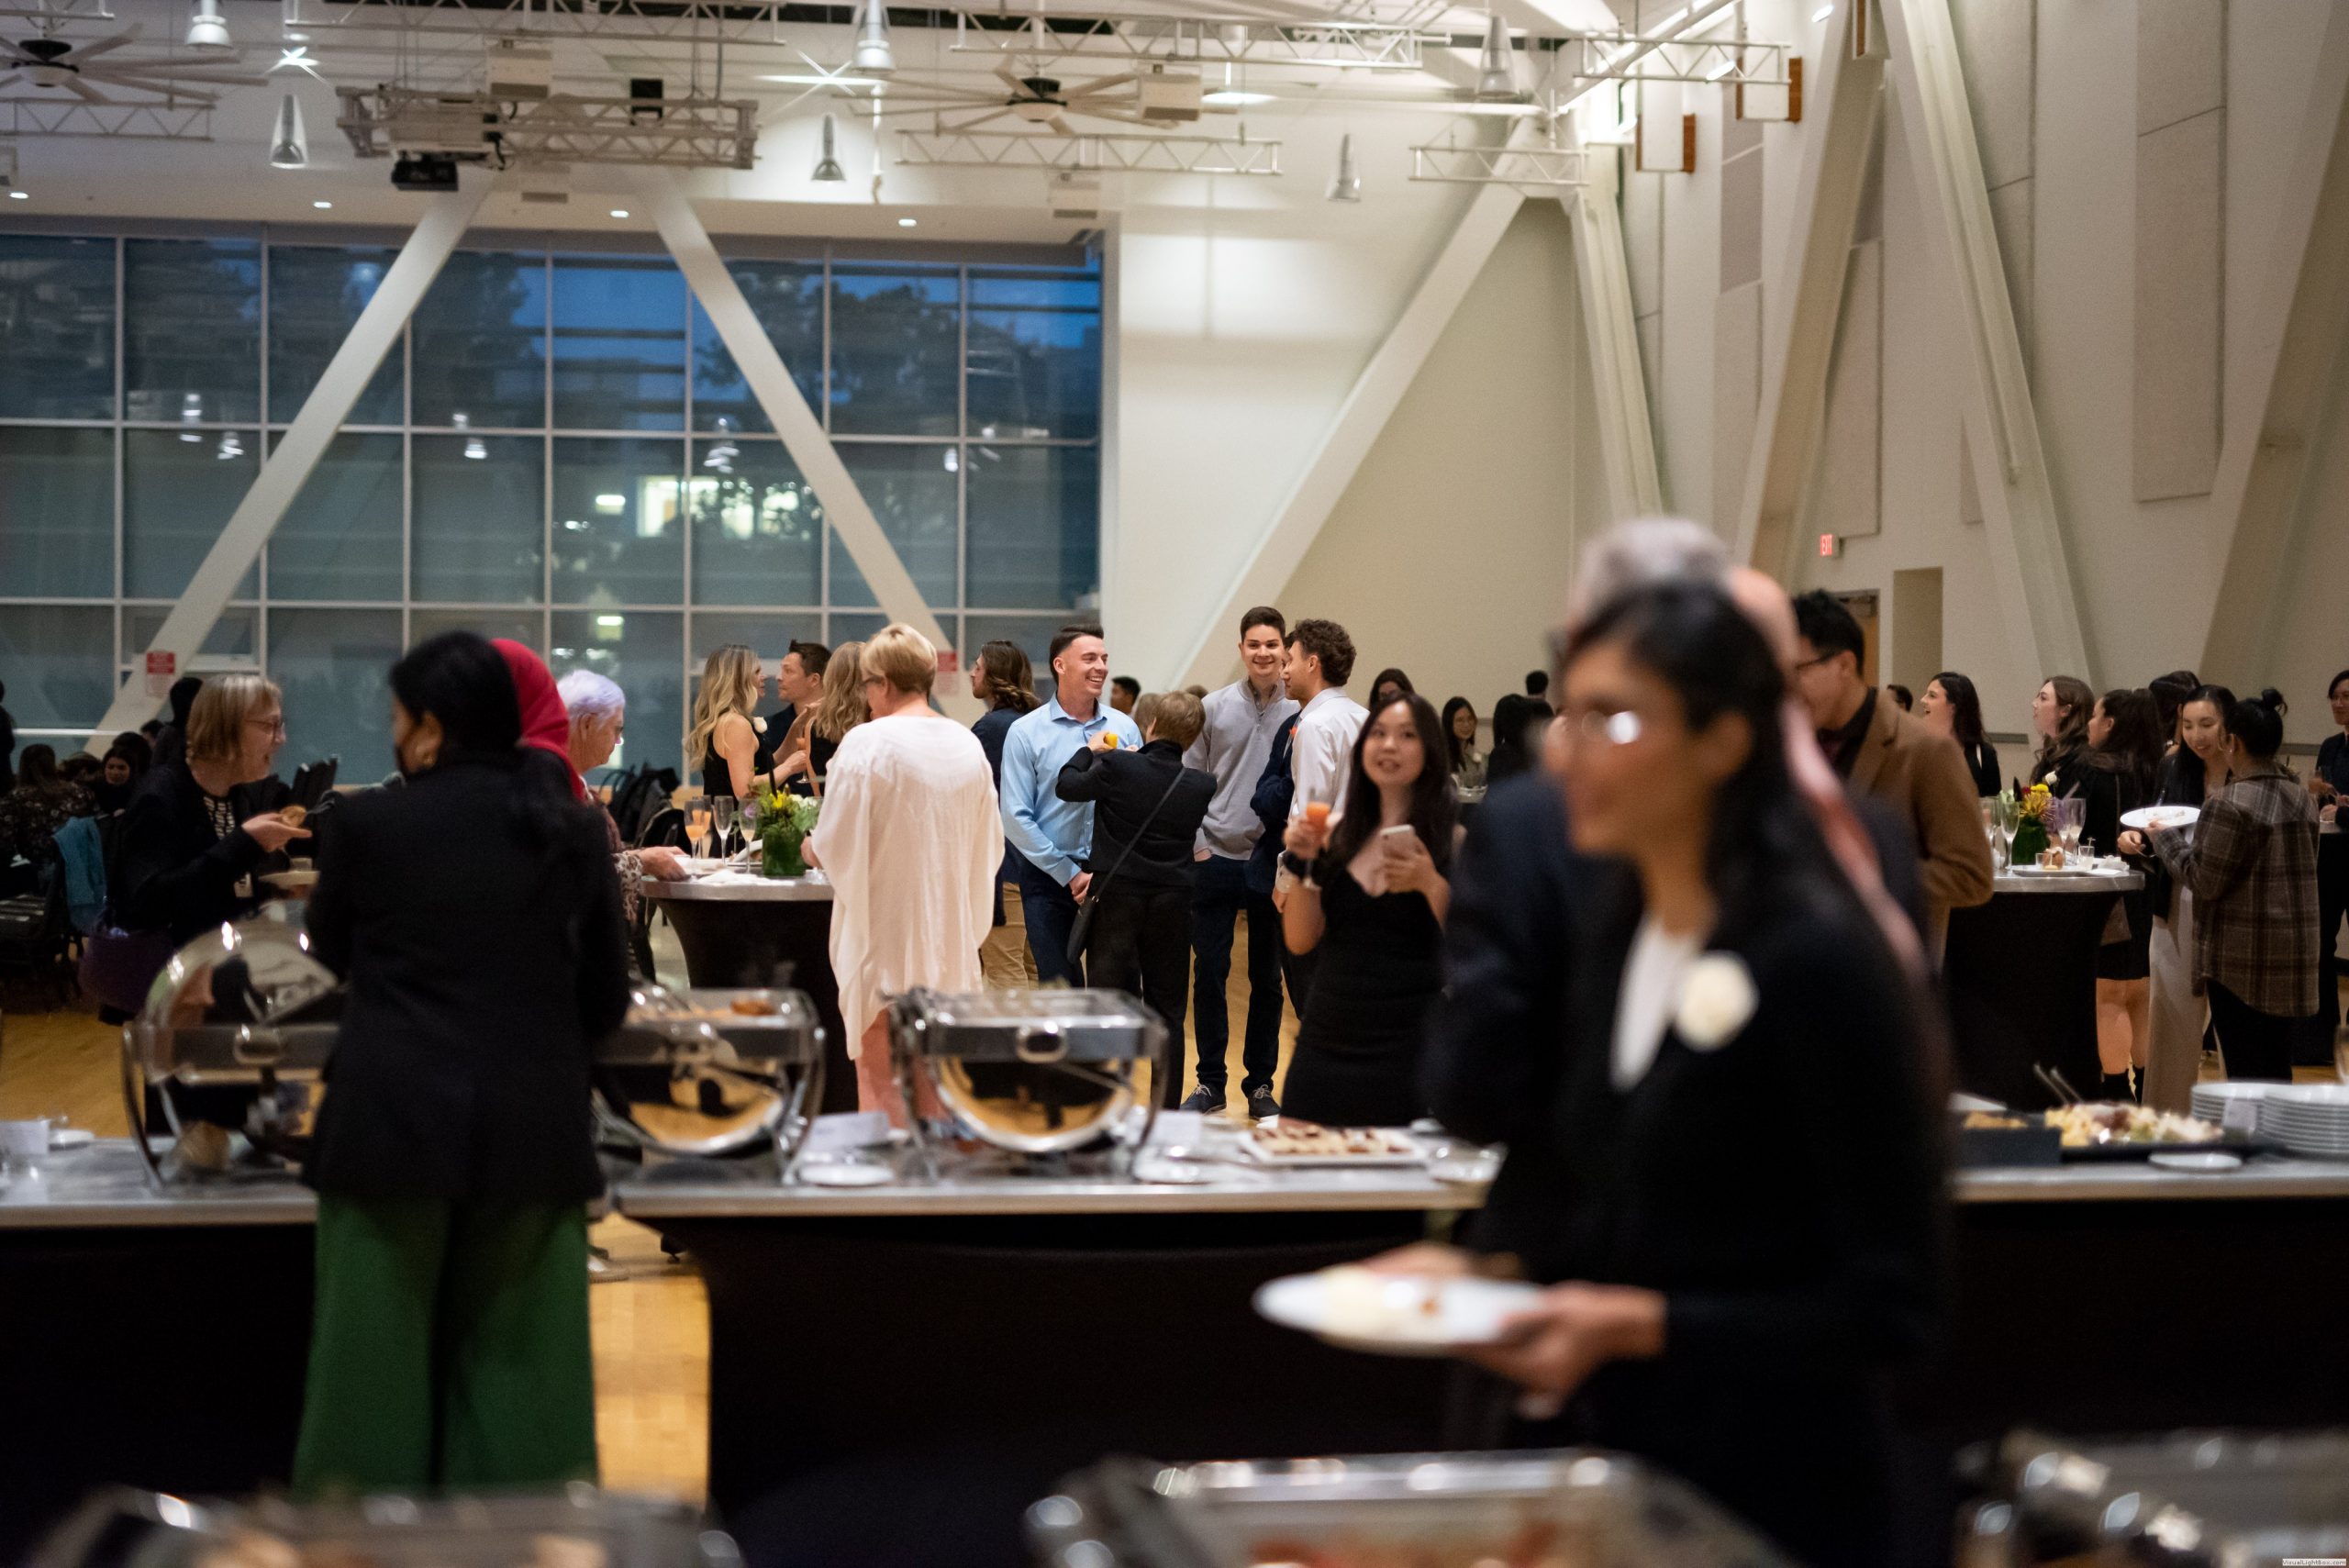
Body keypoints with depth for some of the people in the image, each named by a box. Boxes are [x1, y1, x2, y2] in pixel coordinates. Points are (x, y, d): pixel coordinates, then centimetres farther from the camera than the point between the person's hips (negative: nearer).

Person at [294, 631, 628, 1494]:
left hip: (395, 1120, -2)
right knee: (521, 1363, 8)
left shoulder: (369, 821, -3)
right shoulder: (572, 831, 4)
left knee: (377, 1357, 6)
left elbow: (331, 948, 15)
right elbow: (606, 1000, 10)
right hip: (532, 1124, 2)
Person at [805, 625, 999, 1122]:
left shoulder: (866, 743, -13)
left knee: (885, 1086, 0)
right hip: (951, 943, 6)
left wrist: (813, 848, 9)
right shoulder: (969, 745, 4)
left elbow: (836, 847, -12)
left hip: (885, 944, -6)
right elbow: (989, 846, 13)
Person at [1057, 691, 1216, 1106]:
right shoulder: (1202, 786, -6)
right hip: (1173, 901, 2)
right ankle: (1168, 1112, 14)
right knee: (1167, 1009, 11)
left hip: (1116, 898, -2)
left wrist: (1090, 751, 19)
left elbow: (1066, 786, 0)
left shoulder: (1116, 767, -14)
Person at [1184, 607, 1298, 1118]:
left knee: (1267, 979, 8)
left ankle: (1260, 1084, 19)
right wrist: (1196, 845, -2)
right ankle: (1211, 1081, 15)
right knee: (1209, 974, 4)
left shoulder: (1299, 713, -3)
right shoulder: (1214, 708, 1)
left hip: (1273, 863, -1)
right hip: (1216, 861, 1)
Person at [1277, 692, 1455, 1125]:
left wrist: (1432, 884, -20)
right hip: (1326, 1040, 4)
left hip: (1411, 1051, -4)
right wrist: (1305, 863, -6)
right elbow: (1300, 940, 5)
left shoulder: (1454, 838, -2)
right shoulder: (1334, 833, 8)